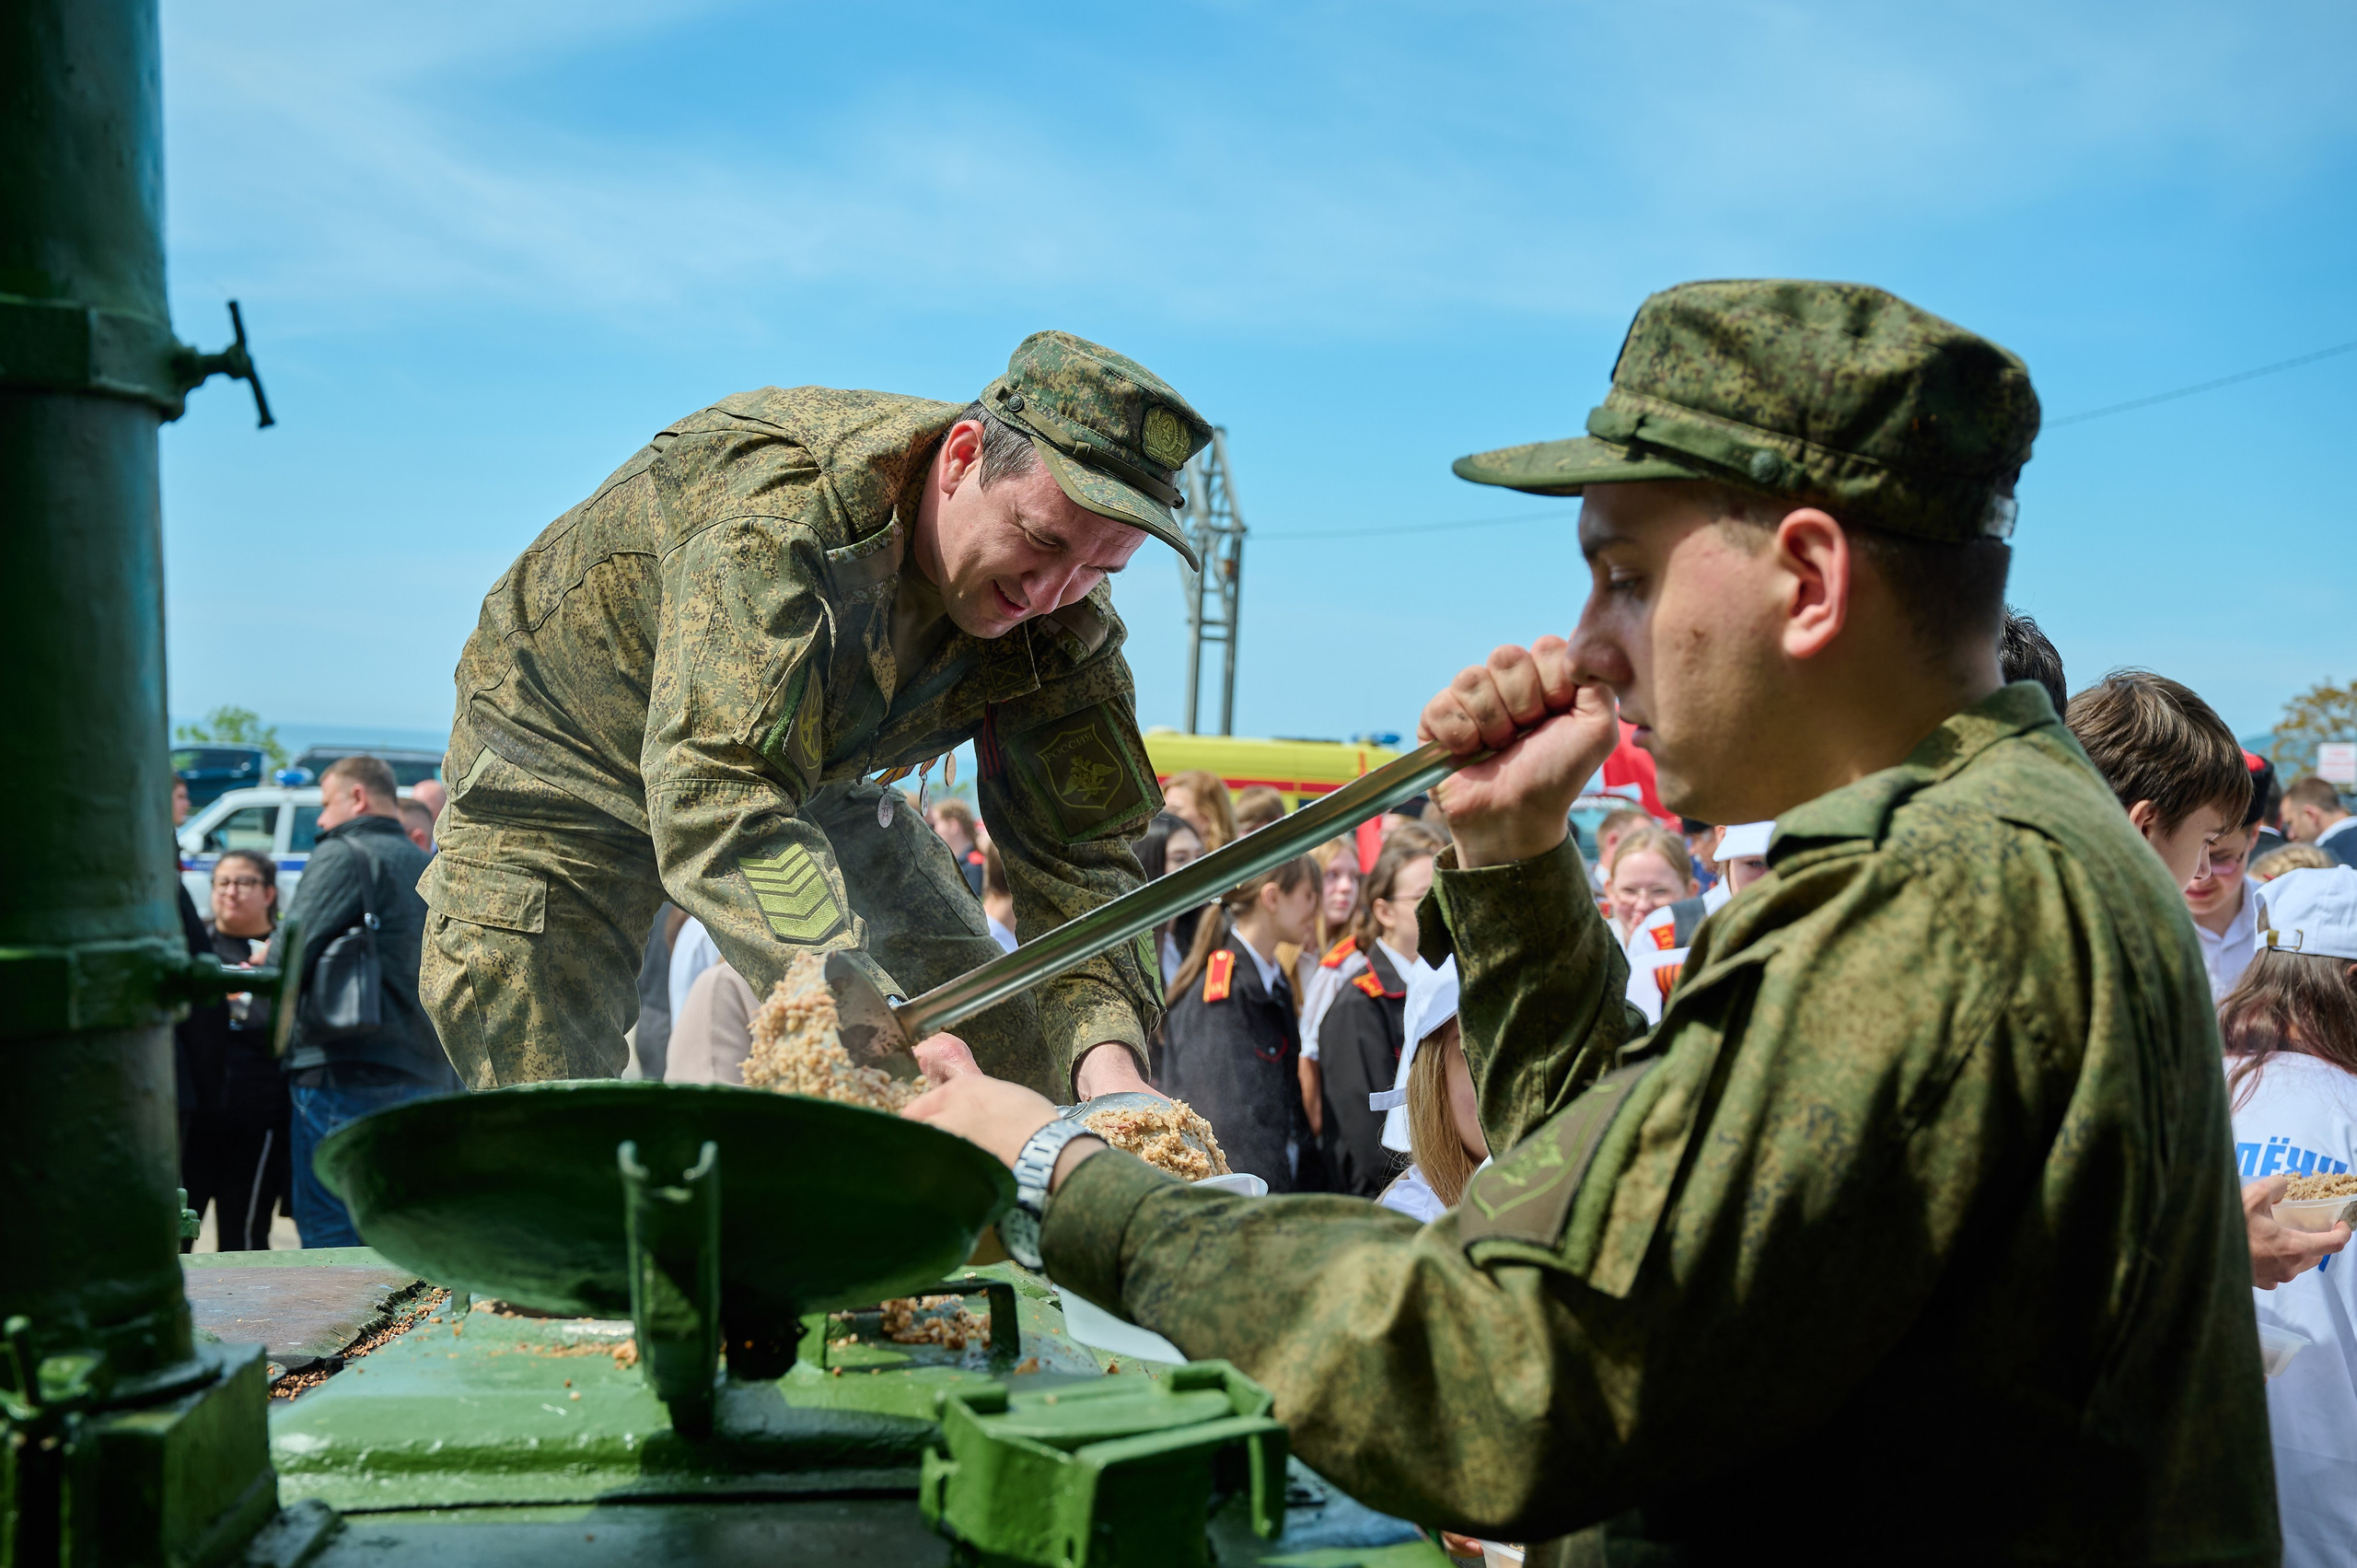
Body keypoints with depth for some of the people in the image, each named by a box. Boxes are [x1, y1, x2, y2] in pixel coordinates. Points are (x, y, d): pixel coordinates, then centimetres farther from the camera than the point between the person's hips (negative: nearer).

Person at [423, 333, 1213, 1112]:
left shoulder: (1060, 628, -21)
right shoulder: (773, 511, -41)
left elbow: (1075, 856, -21)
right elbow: (714, 805, -49)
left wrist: (1108, 1054, -41)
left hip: (809, 779, 5)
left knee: (1007, 1058, -5)